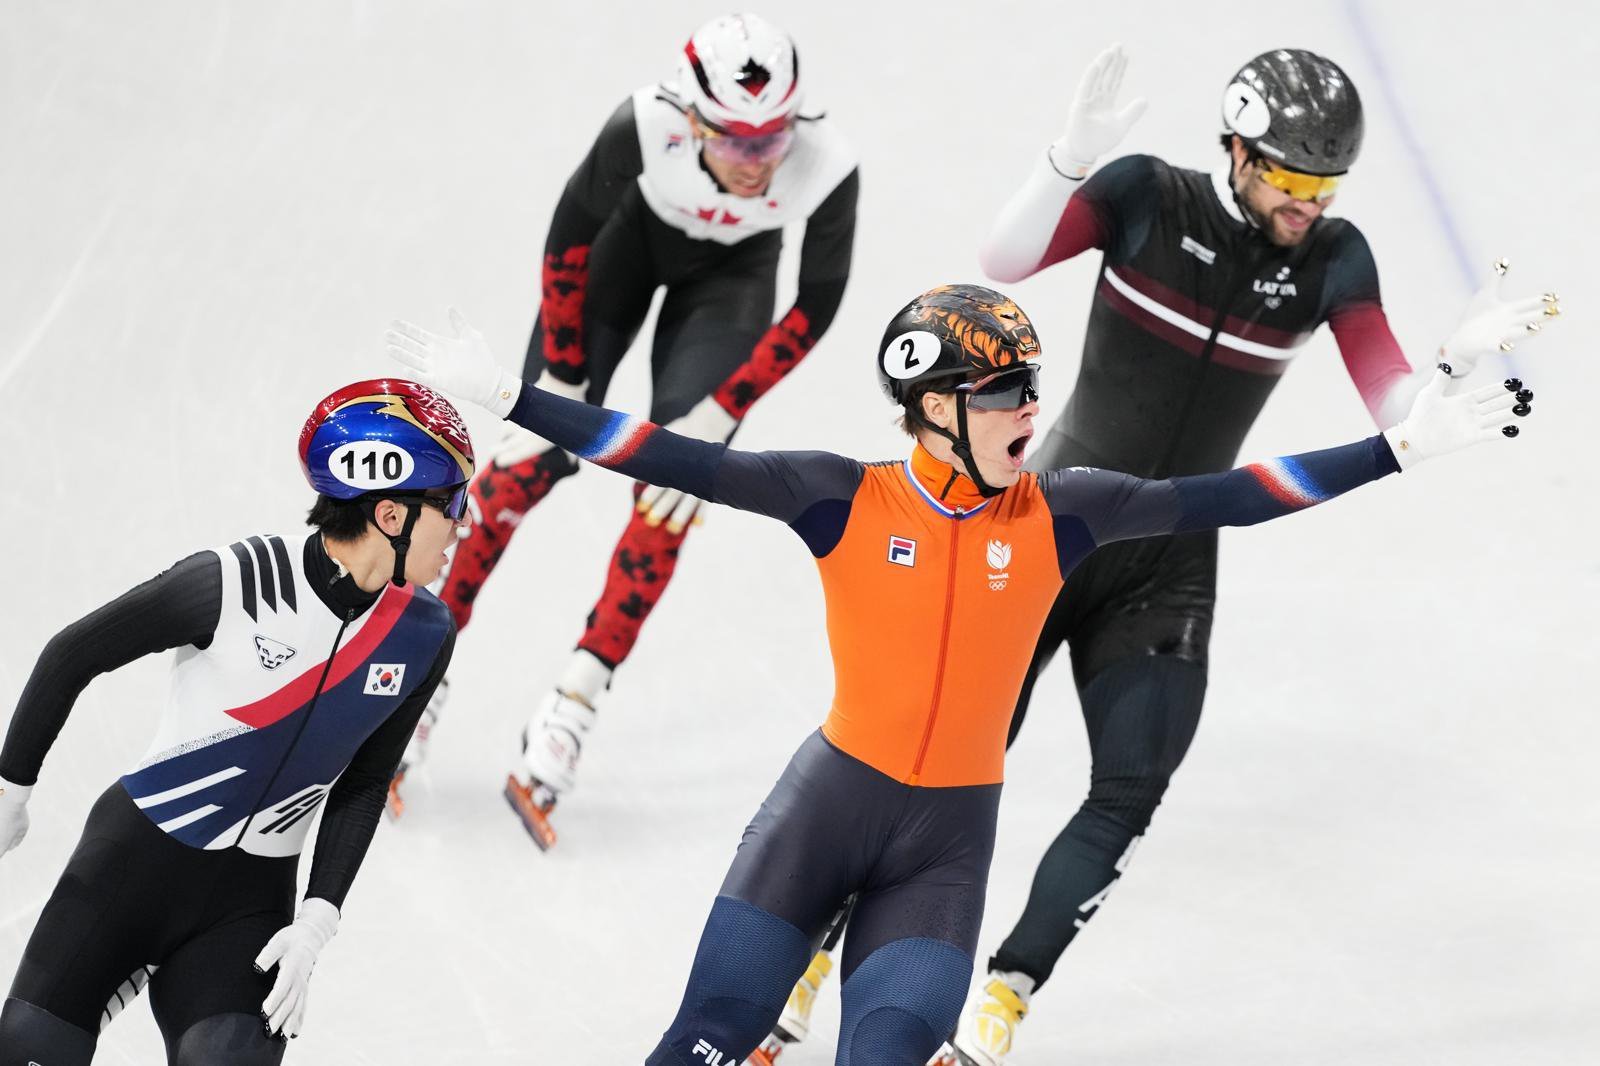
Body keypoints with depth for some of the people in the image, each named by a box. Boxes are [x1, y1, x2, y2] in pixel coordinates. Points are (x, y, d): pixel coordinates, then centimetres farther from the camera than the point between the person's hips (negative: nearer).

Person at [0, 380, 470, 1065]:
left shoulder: (423, 637, -6)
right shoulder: (237, 583, -20)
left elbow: (362, 786, 7)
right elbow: (72, 654, -7)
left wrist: (316, 923, -3)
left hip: (252, 898, 3)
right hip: (135, 855, -3)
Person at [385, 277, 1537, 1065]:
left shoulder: (1055, 513, -3)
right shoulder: (843, 500, -8)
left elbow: (1222, 497, -4)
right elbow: (676, 461, -11)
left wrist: (1400, 446, -8)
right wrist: (504, 396, -17)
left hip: (951, 841, 2)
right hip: (825, 805, -1)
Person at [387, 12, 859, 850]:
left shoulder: (826, 168, -36)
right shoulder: (644, 129, -38)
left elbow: (815, 306, -21)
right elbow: (570, 238, -20)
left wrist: (716, 417, -24)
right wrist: (560, 381, -15)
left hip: (732, 274, 1)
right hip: (633, 234, 0)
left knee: (673, 493, -13)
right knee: (537, 454, -7)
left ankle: (568, 714, -8)